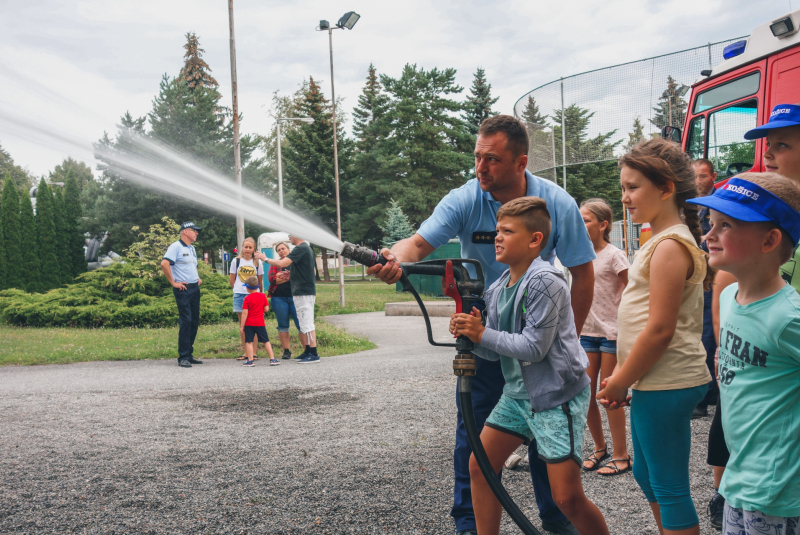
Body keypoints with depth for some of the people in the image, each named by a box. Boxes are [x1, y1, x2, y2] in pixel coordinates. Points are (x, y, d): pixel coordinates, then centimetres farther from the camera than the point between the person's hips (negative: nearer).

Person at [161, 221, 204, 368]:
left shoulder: (192, 249, 20)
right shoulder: (176, 247, -8)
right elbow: (164, 264, -21)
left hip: (195, 289, 9)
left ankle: (189, 354, 17)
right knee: (185, 321, -10)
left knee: (194, 321, 9)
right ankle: (183, 357, -5)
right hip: (183, 289, -9)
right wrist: (173, 283, -17)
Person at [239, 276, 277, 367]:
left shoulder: (247, 299, -7)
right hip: (260, 323, 3)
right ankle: (272, 359, 10)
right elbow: (266, 309, 3)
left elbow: (244, 313, -11)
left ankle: (250, 360, 1)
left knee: (249, 342, 4)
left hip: (249, 324, -3)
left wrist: (241, 326, -7)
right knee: (266, 341, 9)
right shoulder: (263, 296, 2)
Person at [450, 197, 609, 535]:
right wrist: (469, 332, -11)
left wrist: (482, 334, -18)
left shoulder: (545, 282, -20)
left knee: (567, 497, -8)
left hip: (557, 396, -8)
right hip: (518, 391, 8)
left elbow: (533, 347, -24)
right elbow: (495, 351, 8)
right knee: (479, 466, 8)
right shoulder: (498, 288, 5)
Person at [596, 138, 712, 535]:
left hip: (667, 385, -10)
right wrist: (623, 379, 16)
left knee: (669, 488, 0)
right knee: (646, 474, 22)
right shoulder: (663, 240, 14)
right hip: (654, 382, 10)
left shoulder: (670, 245, -17)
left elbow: (660, 330, -22)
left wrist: (621, 380, -13)